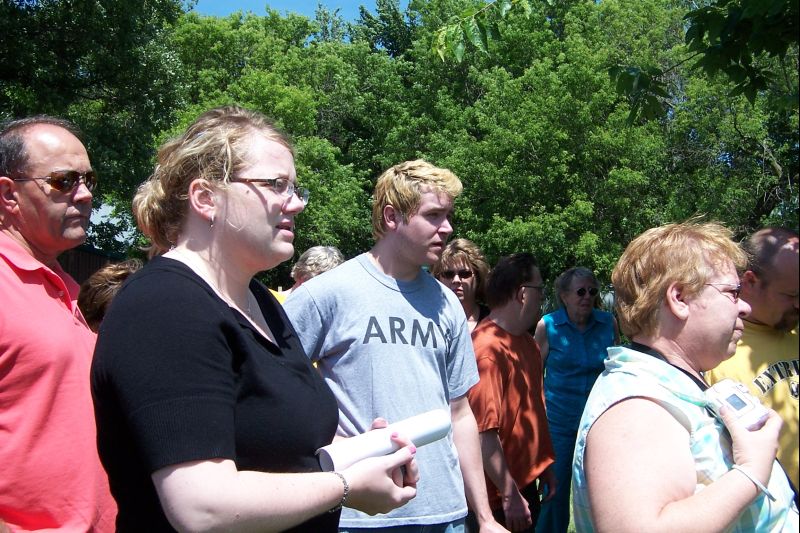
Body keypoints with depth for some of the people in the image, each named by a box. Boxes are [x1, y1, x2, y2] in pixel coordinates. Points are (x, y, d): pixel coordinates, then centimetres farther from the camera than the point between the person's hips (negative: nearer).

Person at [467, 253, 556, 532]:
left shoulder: (528, 342, 7)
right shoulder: (488, 348, -22)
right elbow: (484, 430, -25)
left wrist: (546, 466, 17)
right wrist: (510, 495, -22)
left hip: (528, 483, 9)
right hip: (502, 496, -9)